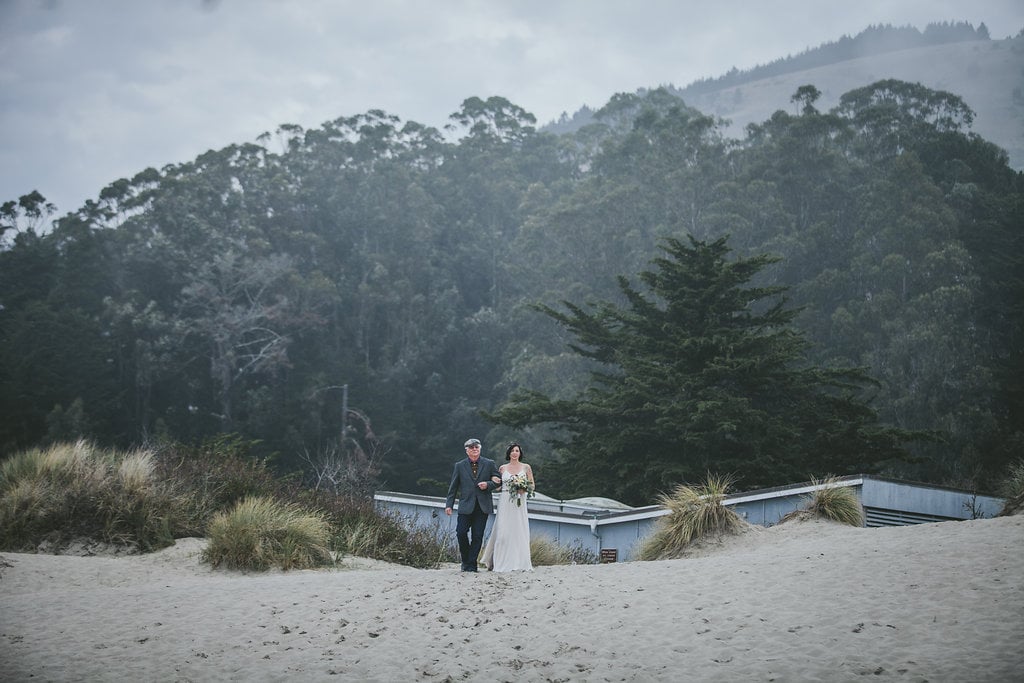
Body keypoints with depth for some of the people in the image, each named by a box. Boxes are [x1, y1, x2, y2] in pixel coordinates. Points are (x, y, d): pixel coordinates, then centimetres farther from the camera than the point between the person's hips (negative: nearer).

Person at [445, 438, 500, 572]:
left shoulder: (489, 464, 7)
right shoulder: (459, 466, 7)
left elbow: (498, 481, 11)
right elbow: (453, 487, 8)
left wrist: (488, 485, -10)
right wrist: (449, 505, 0)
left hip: (482, 506, 0)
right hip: (466, 506, 0)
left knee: (477, 536, -2)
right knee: (461, 533, -8)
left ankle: (471, 564, 6)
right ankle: (466, 560, 14)